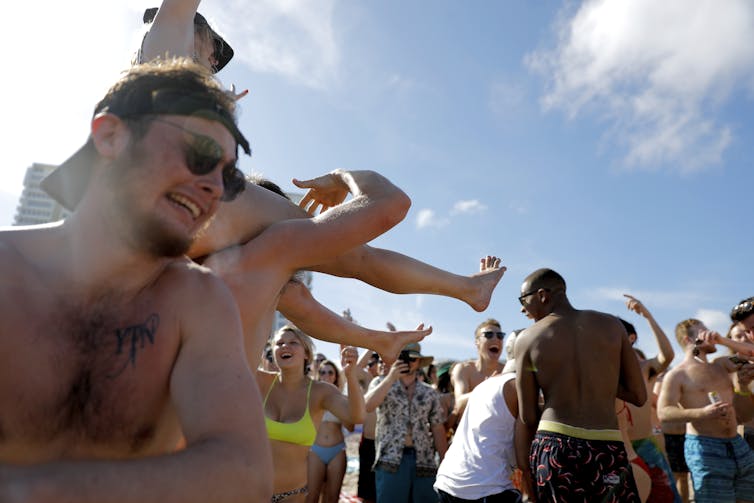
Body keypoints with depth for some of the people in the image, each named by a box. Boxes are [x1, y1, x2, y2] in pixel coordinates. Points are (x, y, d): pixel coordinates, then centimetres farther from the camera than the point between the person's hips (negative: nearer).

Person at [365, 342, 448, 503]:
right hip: (391, 460, -2)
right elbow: (367, 406, -15)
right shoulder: (381, 383, 4)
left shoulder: (430, 393, 10)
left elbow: (438, 430, 10)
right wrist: (390, 378, -19)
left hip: (424, 461, 2)